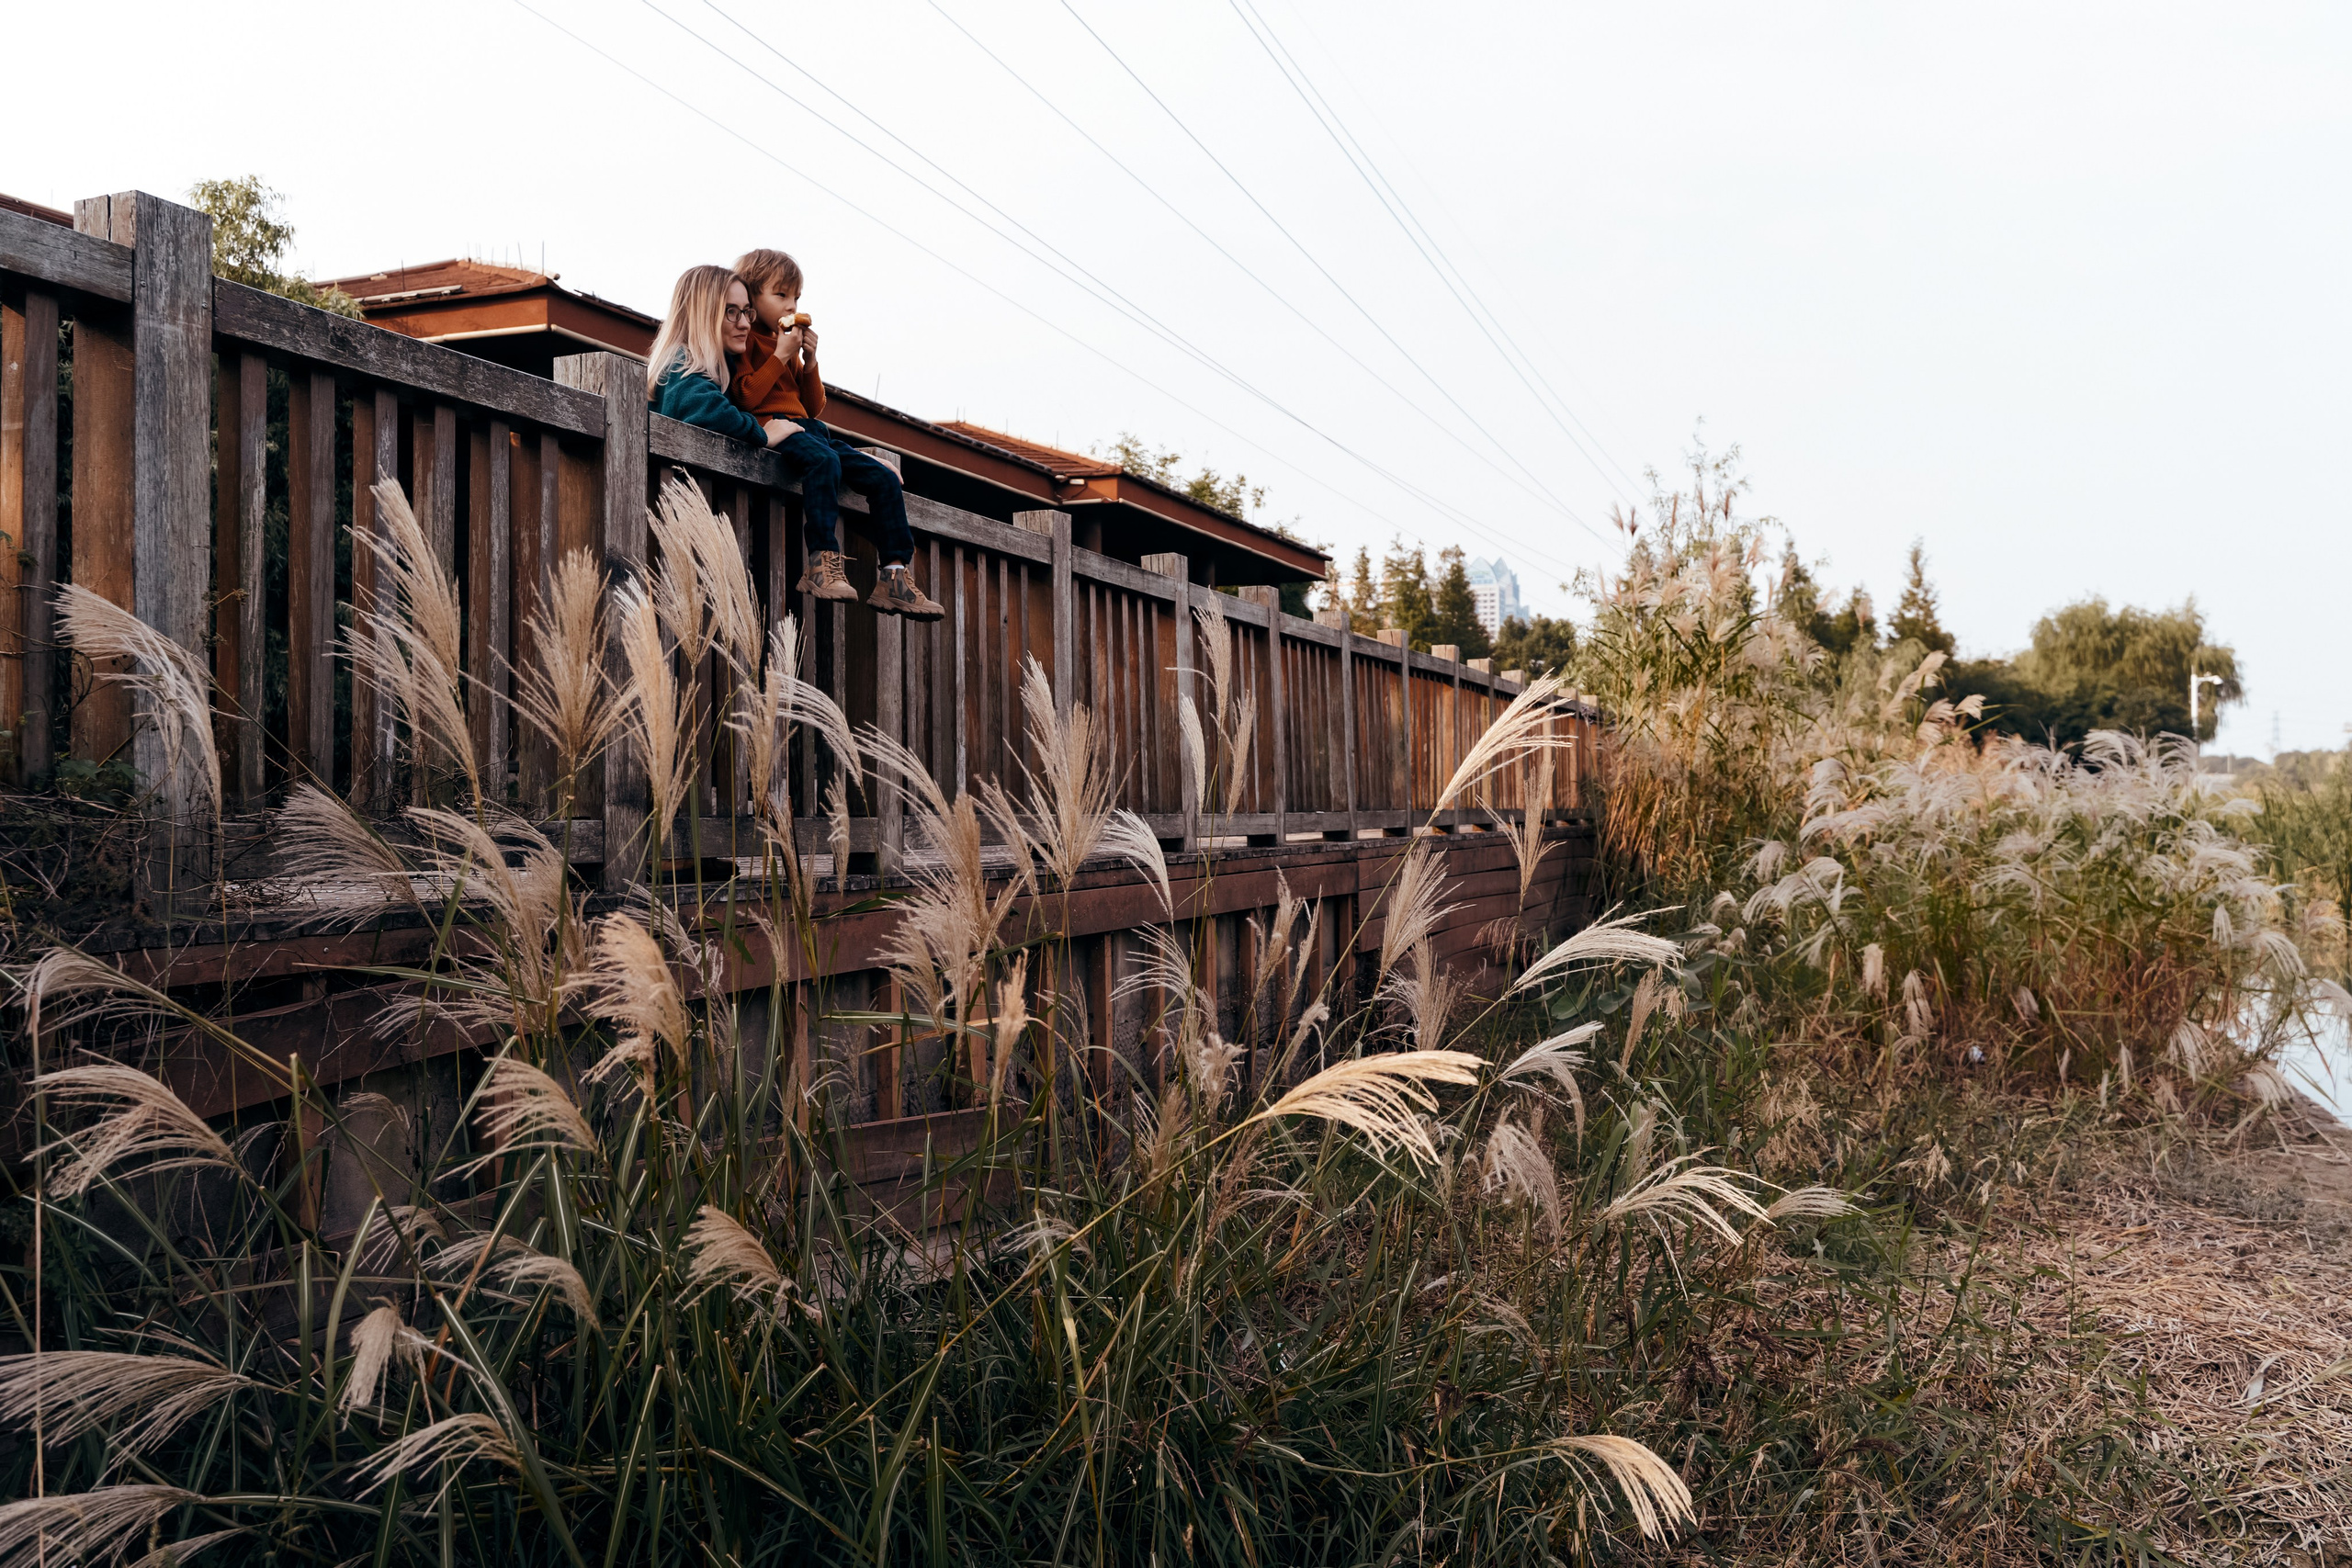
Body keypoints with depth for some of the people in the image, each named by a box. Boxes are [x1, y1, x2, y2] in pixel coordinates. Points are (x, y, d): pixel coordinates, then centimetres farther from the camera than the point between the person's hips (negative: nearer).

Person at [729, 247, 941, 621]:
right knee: (824, 460, -39)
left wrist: (809, 362, 9)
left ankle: (895, 576, -11)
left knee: (884, 478, -6)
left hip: (805, 427, 8)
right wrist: (780, 356, -9)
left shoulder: (788, 342, 27)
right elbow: (746, 397, -13)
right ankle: (822, 562, -44)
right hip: (769, 424, -8)